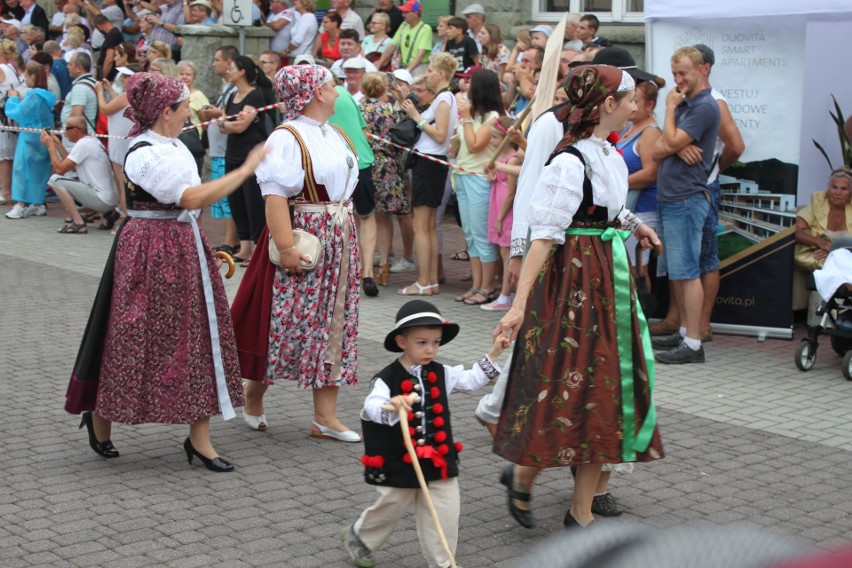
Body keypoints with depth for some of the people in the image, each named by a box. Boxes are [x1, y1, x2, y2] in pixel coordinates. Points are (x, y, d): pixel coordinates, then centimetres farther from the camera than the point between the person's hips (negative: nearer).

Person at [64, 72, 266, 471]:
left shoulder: (174, 146, 11)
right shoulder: (146, 154, -18)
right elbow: (192, 198, -24)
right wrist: (245, 170, -20)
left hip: (183, 248, 9)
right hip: (151, 253, -9)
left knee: (198, 336, 5)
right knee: (139, 340, 2)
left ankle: (200, 438, 9)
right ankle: (99, 415, 25)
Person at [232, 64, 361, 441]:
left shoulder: (335, 135, 13)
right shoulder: (287, 138, -14)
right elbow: (275, 195, -21)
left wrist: (348, 235, 16)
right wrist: (285, 246, -27)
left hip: (340, 241, 8)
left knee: (334, 324, 7)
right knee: (287, 323, -1)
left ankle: (325, 416, 12)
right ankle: (253, 395, 21)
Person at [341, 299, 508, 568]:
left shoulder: (441, 374, 2)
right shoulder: (387, 379, -17)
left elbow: (471, 379, 9)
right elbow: (371, 408, -32)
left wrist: (493, 353, 0)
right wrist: (391, 406, -54)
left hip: (438, 461, 4)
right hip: (399, 464, -4)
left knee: (444, 516, 1)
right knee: (389, 509, 16)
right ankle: (358, 536, 44)